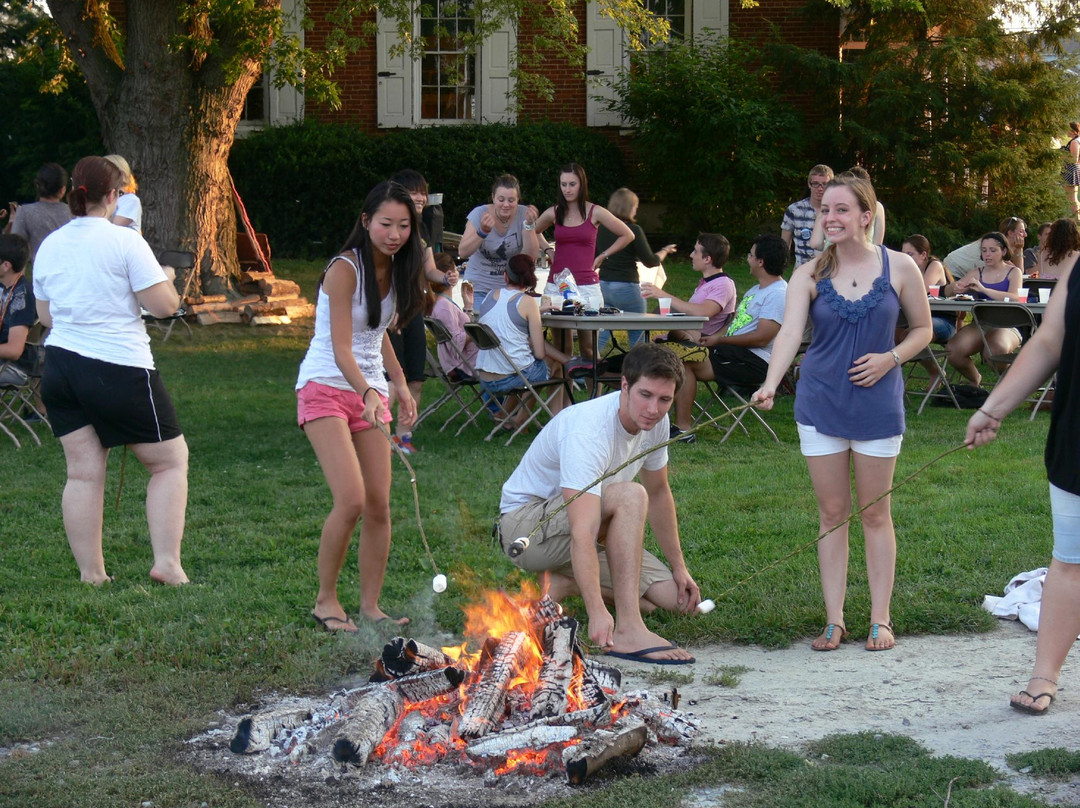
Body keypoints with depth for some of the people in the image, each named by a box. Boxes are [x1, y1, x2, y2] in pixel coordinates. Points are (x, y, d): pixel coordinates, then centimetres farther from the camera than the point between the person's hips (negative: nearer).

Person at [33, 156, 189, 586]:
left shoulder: (49, 246, 9)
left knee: (83, 472, 7)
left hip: (60, 368, 6)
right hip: (120, 371, -6)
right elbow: (164, 305, -12)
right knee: (171, 459, 7)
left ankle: (91, 574, 7)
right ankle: (167, 562, -2)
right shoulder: (124, 241, -10)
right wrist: (166, 279, 8)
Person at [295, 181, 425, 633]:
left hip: (370, 389, 7)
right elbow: (341, 348, -23)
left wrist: (400, 384, 15)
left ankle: (370, 604, 9)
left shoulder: (397, 271, 6)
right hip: (327, 388, -7)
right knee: (351, 499, -18)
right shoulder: (345, 270, -16)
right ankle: (325, 600, -2)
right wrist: (367, 395, -37)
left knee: (379, 506, 0)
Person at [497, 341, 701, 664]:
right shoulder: (588, 431, -32)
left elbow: (658, 494, 12)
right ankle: (627, 630, -34)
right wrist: (597, 612, -49)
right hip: (525, 525, -8)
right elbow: (583, 533, -41)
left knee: (676, 598, -4)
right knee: (630, 495, -34)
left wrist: (679, 567, 13)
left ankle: (561, 583, 7)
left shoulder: (655, 421, -7)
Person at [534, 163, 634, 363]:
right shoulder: (554, 213, 8)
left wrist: (602, 256, 4)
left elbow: (627, 235, 8)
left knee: (588, 347, -5)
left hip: (586, 286, -2)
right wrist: (548, 250, 13)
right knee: (560, 347, 2)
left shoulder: (595, 213, 1)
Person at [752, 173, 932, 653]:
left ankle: (880, 619, 15)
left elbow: (922, 330, 7)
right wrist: (771, 384, -33)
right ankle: (834, 619, 14)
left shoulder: (899, 268, -3)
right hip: (820, 404, 1)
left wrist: (890, 358, -12)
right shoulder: (810, 275, -2)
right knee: (831, 513, 7)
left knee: (875, 513, 6)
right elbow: (790, 332, -16)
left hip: (878, 405, -1)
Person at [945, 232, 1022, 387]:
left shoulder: (1013, 272, 7)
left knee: (996, 350, -39)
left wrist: (983, 289, -24)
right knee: (953, 349, -27)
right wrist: (956, 288, -14)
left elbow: (1014, 298, -13)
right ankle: (975, 380, 5)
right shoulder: (978, 274, 17)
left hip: (1006, 326, -4)